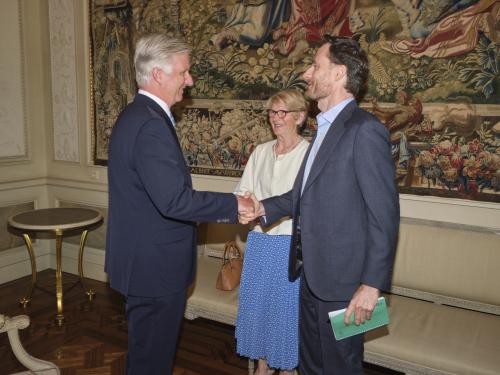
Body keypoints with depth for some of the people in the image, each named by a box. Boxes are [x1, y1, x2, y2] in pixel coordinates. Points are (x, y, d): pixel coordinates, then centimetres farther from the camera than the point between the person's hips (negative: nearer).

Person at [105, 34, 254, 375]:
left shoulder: (136, 115, 9)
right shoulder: (151, 124, -23)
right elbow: (174, 201, -30)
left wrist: (215, 209, 13)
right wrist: (233, 205, -17)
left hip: (144, 258, 10)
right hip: (155, 264, -10)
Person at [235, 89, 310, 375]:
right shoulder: (260, 152, 7)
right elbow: (244, 191, 6)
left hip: (291, 244, -5)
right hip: (260, 241, 5)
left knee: (288, 306, 9)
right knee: (257, 302, 15)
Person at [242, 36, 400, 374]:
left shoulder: (365, 130, -17)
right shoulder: (326, 128, 11)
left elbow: (384, 214, -19)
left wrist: (373, 283, -19)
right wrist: (264, 208, 1)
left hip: (341, 278, -8)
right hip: (312, 271, 9)